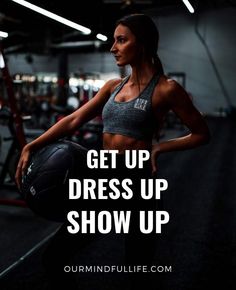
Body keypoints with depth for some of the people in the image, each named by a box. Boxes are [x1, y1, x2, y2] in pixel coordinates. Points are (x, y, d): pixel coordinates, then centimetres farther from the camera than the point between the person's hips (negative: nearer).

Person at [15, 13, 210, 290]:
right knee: (56, 255, 10)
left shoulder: (165, 88, -7)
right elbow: (73, 120, 2)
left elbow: (201, 134, -1)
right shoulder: (113, 86, 9)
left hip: (137, 182, -5)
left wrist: (158, 146, -11)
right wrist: (32, 146, -8)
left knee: (137, 260, 13)